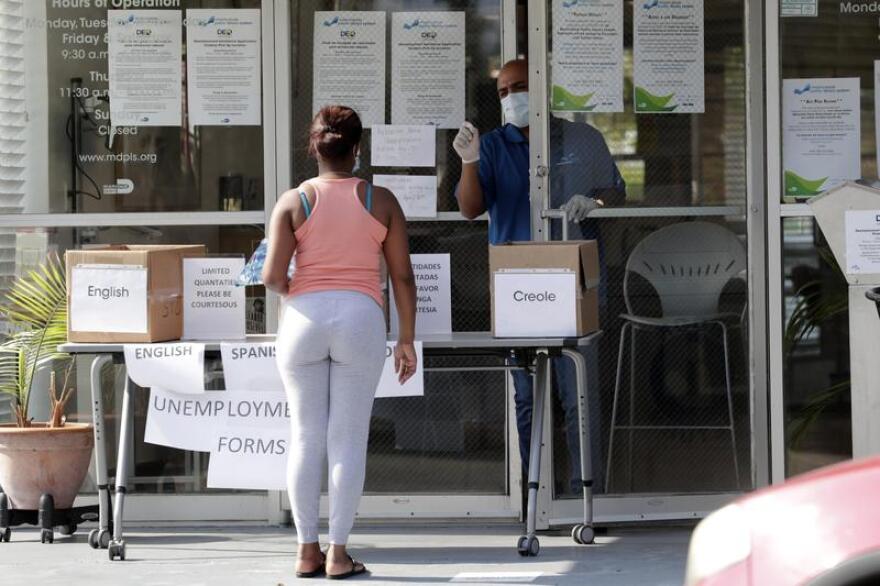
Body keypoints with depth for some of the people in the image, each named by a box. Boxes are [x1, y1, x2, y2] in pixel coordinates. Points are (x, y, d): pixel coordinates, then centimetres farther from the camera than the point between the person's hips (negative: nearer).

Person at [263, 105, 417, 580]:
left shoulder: (293, 202, 1)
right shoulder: (381, 201, 3)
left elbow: (272, 276, -6)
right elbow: (402, 277, 2)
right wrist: (407, 340, 9)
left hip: (305, 317, 0)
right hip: (360, 318, 0)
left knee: (306, 437, 7)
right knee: (349, 438, 2)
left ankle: (307, 551, 9)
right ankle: (338, 554, 2)